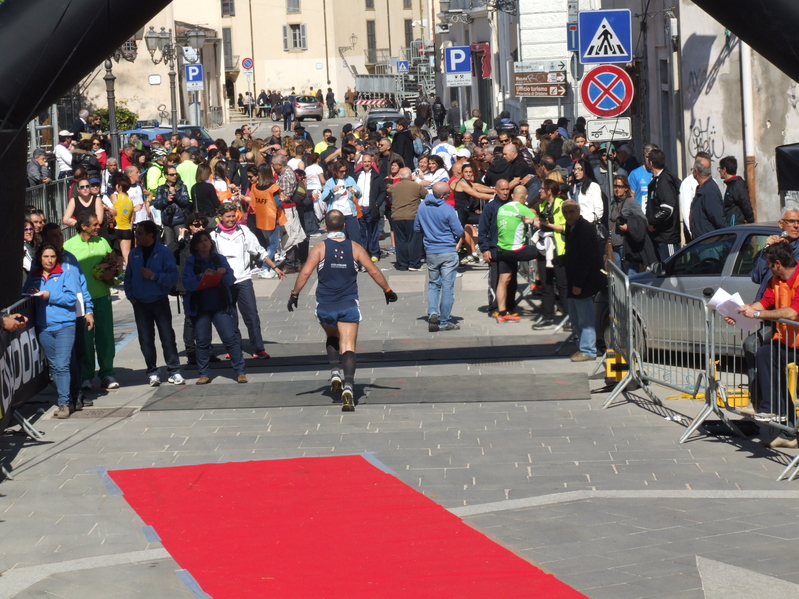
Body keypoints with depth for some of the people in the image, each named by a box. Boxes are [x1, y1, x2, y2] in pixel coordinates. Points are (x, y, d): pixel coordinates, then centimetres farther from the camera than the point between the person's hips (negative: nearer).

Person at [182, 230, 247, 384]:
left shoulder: (220, 259, 7)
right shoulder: (191, 262, 3)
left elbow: (230, 281, 4)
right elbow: (187, 283, -10)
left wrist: (225, 273, -16)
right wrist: (201, 276, -26)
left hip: (220, 305, 0)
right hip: (199, 307, 0)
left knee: (230, 337, -7)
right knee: (202, 341, 2)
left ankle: (240, 372, -3)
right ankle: (204, 374, 11)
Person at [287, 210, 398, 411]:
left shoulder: (320, 248, -2)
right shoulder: (354, 247, 2)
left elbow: (306, 272, -12)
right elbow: (374, 271, 4)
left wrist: (294, 294, -3)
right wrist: (387, 290, 16)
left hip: (325, 306, 0)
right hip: (349, 305, 0)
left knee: (332, 338, 27)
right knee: (348, 348, -4)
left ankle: (335, 372, 8)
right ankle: (348, 386, -23)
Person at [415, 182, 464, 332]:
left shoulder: (422, 207, -1)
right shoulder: (447, 209, -17)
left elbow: (416, 228, 10)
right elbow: (459, 232, -12)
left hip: (430, 252, 4)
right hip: (448, 252, -4)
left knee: (433, 284, 18)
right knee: (447, 287, 2)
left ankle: (432, 312, -3)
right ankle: (444, 322, 5)